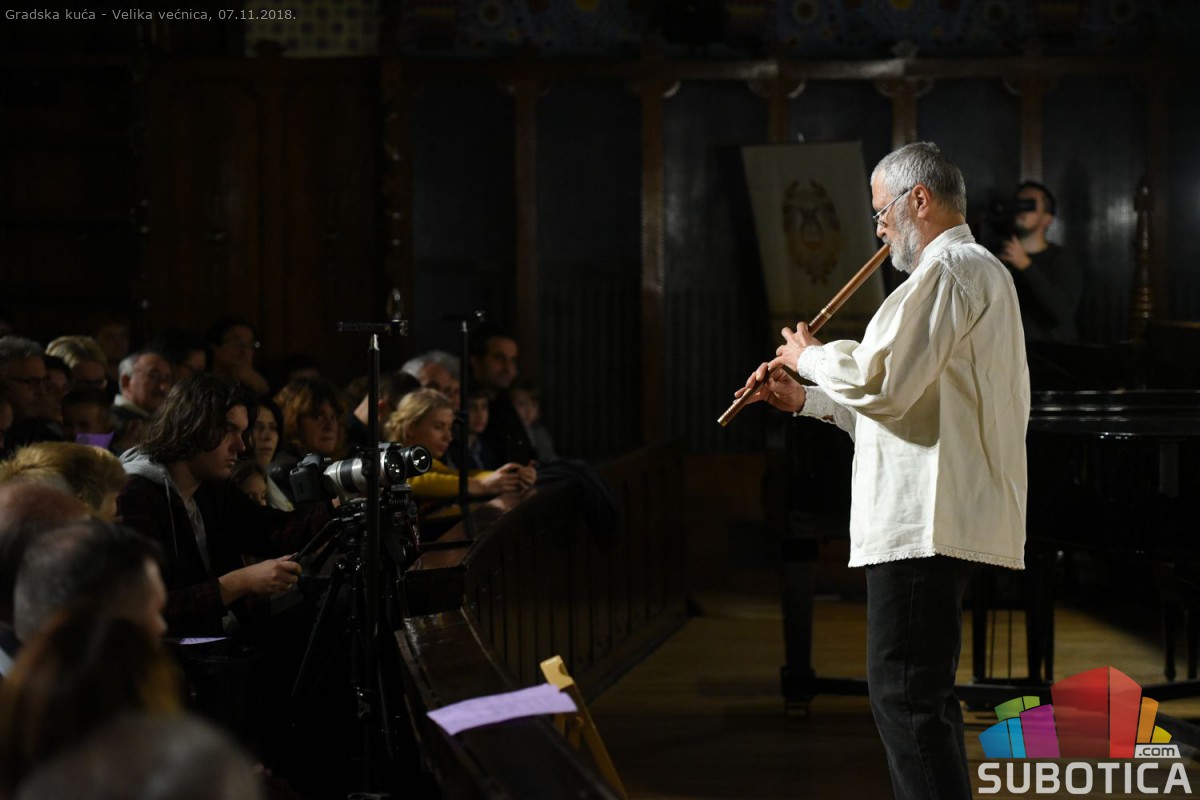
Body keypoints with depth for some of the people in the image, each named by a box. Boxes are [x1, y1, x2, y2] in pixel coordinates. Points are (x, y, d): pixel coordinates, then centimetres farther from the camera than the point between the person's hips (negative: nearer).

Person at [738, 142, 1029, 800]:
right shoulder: (974, 272, 25)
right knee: (923, 696, 15)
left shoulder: (951, 269, -10)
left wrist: (808, 356, -1)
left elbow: (881, 382, -19)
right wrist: (804, 399, 22)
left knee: (905, 696, -13)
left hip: (926, 517, -11)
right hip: (936, 520, 11)